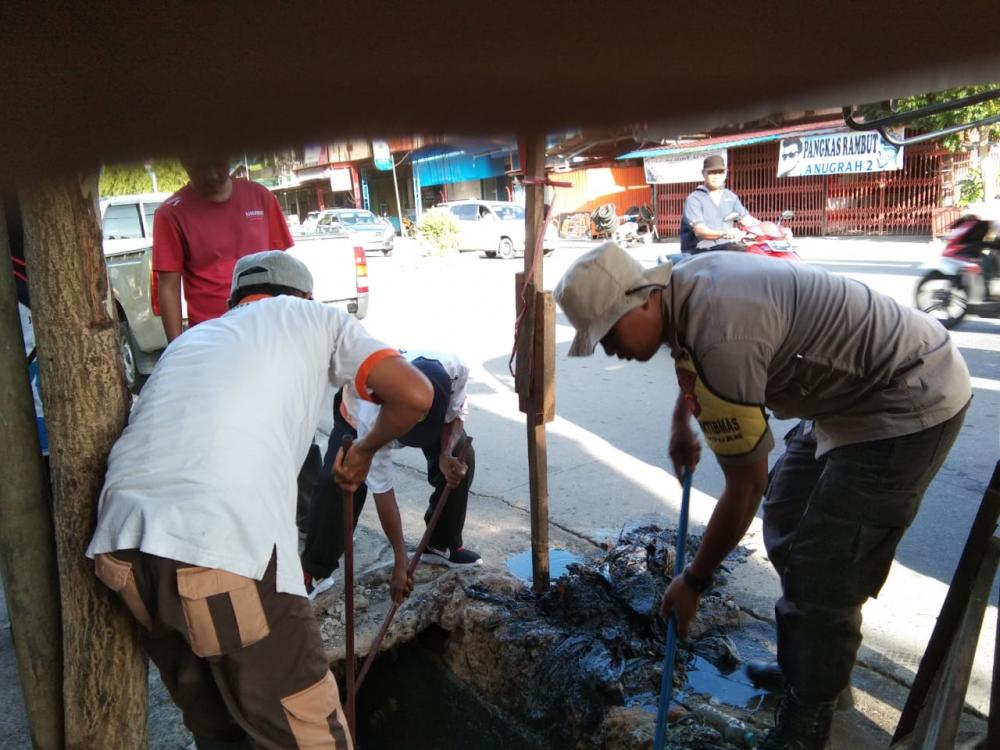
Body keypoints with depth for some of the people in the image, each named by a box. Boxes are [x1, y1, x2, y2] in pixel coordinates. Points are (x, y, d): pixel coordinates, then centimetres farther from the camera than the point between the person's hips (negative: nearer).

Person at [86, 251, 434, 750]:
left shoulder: (192, 336, 32)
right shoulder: (313, 317, 17)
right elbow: (414, 394, 4)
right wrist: (365, 449, 25)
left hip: (119, 548, 7)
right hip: (225, 549, -6)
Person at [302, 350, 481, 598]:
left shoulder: (455, 370, -40)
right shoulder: (372, 416, -45)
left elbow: (455, 415, -16)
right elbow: (382, 490, -34)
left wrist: (447, 453, -36)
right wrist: (400, 558, -28)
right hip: (357, 412, -3)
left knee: (463, 459, -13)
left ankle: (443, 545, 8)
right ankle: (315, 571, -2)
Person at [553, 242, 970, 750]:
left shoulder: (720, 342, -32)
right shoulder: (685, 280, -5)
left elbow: (744, 489, -21)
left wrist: (694, 581, -10)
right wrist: (680, 422, 27)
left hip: (911, 401, -10)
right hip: (856, 387, 10)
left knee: (822, 573, -9)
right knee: (785, 527, 15)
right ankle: (801, 667, 32)